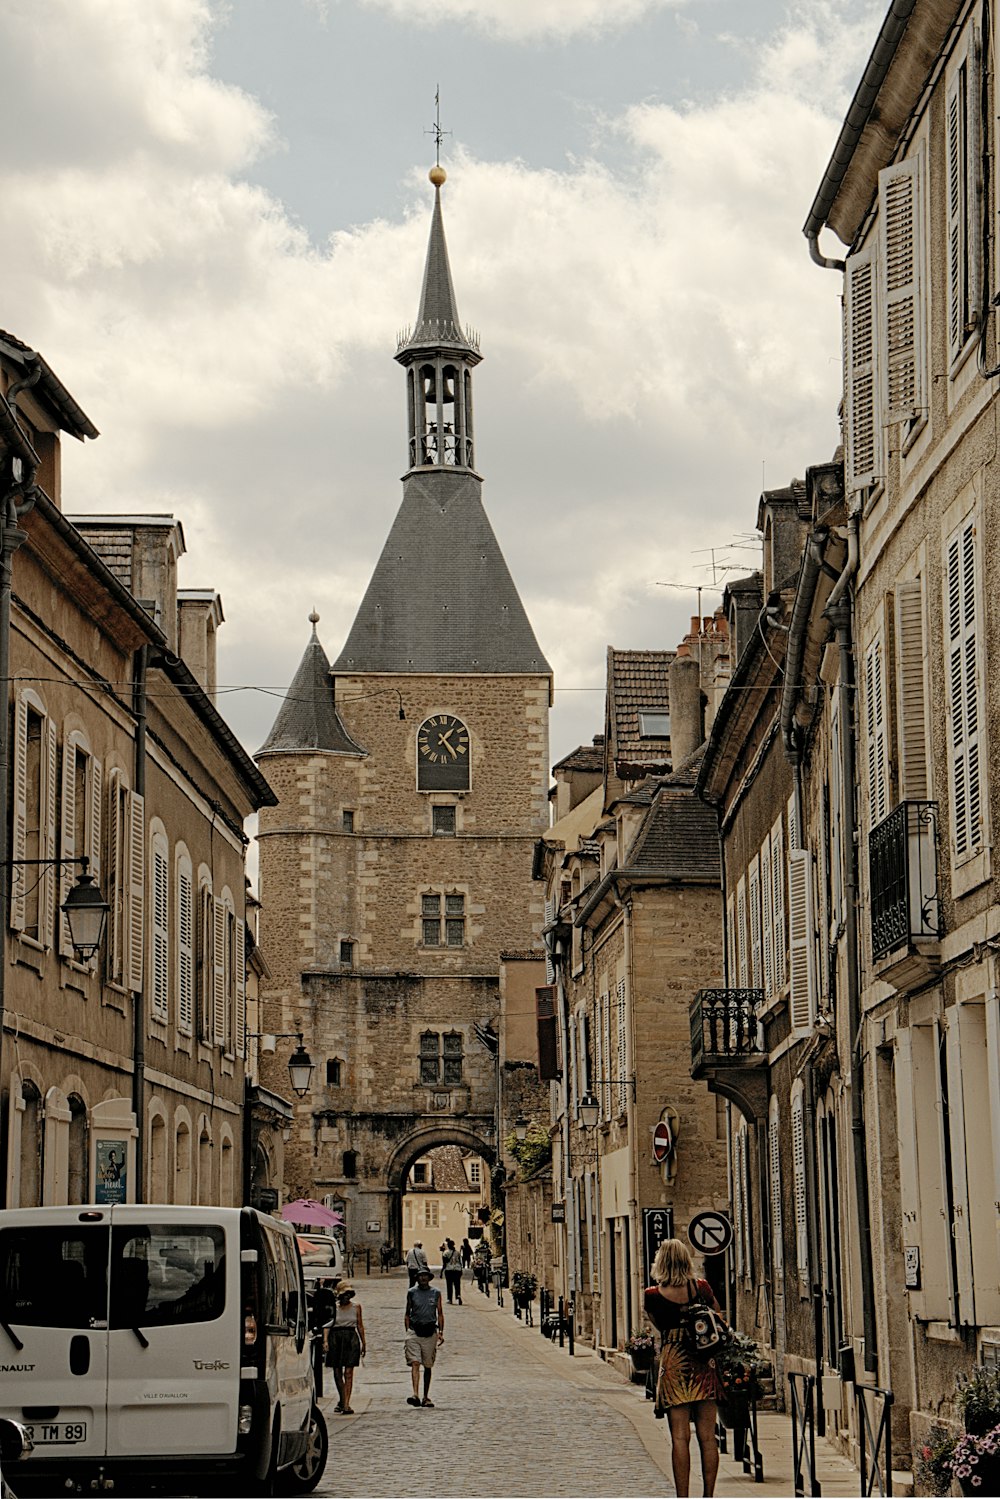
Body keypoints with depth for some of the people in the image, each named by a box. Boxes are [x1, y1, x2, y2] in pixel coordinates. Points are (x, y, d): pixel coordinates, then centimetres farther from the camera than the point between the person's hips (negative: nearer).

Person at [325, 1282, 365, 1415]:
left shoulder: (356, 1306, 7)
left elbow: (360, 1326, 13)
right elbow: (327, 1325, -1)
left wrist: (363, 1343, 13)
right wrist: (325, 1341, -13)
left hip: (351, 1339, 0)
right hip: (335, 1338, 0)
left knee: (348, 1373, -7)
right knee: (337, 1373, 7)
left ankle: (346, 1404, -9)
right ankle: (342, 1400, 28)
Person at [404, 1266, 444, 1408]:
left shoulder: (435, 1293, 7)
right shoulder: (411, 1292, 6)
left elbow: (440, 1314, 12)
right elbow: (407, 1314, 11)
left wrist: (441, 1332, 2)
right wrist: (407, 1332, 3)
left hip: (430, 1332, 1)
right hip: (414, 1331, -1)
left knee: (428, 1366, 8)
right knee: (415, 1363, -15)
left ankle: (426, 1397, 17)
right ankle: (415, 1395, -27)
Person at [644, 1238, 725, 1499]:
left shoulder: (652, 1295, -5)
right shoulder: (702, 1288, 2)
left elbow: (660, 1327, 8)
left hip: (673, 1362, -2)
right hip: (704, 1361, 2)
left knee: (680, 1436, -2)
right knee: (707, 1436, 5)